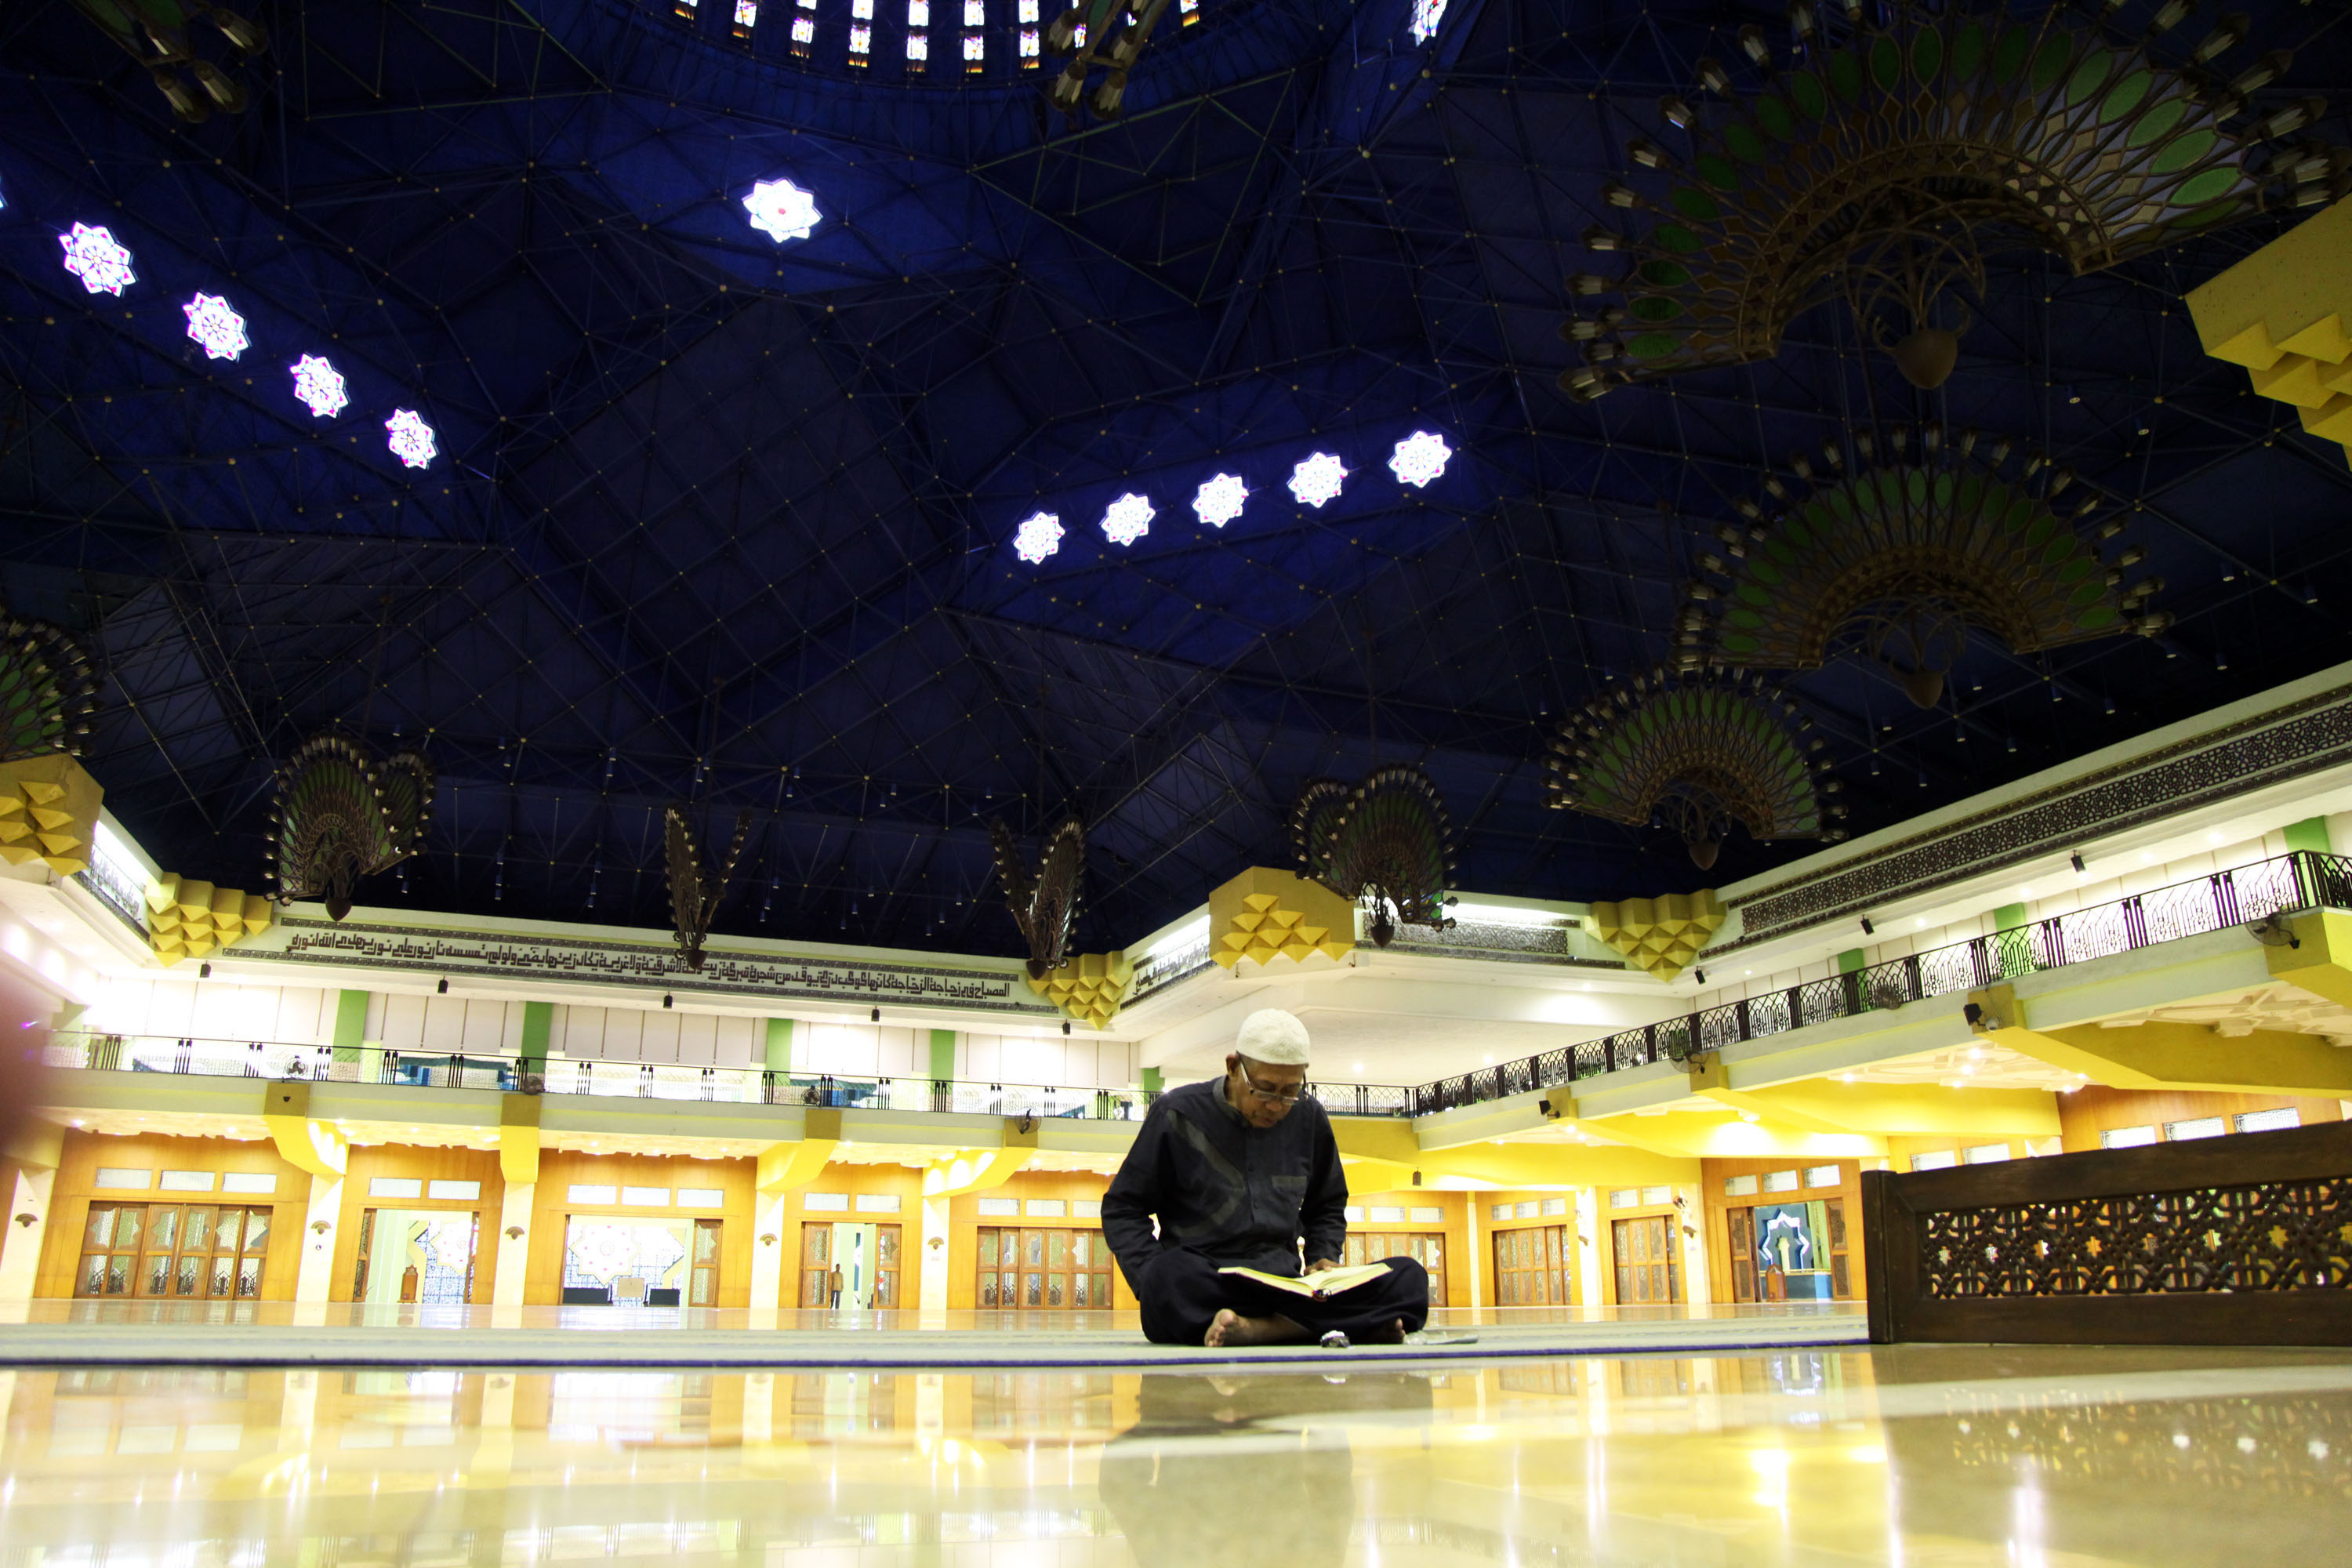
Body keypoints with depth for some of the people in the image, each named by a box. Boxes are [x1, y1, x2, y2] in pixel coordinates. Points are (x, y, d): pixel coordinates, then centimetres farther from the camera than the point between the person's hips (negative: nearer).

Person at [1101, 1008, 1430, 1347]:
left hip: (1286, 1284, 4)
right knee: (1169, 1276, -40)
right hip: (1203, 1287, -3)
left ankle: (1253, 1329, -34)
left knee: (1408, 1278, -20)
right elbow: (1122, 1209, 5)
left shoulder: (1309, 1119, 15)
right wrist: (1157, 1281, -13)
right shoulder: (1178, 1113, 3)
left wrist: (1324, 1257, 7)